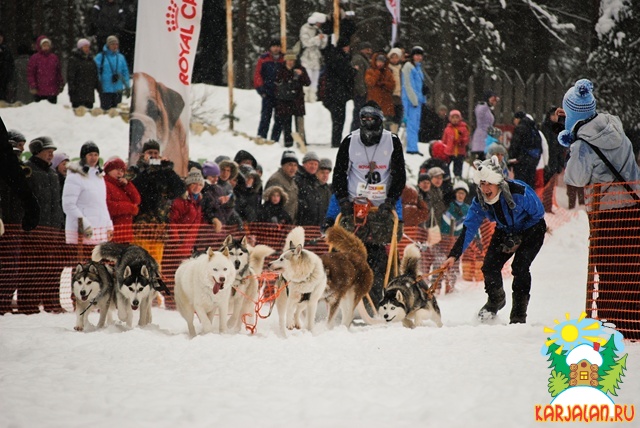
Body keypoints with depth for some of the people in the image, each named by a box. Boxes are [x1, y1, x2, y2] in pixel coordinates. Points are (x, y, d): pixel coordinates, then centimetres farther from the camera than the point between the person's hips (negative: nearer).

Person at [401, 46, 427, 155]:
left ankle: (412, 147, 13)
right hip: (411, 100, -9)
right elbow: (407, 85, -13)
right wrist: (413, 99, -17)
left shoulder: (418, 67, 20)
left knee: (415, 124, 9)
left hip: (418, 99, 9)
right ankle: (412, 148, -13)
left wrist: (422, 99, 17)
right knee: (412, 123, -11)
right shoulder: (408, 67, -7)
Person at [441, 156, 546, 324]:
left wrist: (519, 239, -19)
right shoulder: (479, 201, -20)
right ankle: (496, 300, 21)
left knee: (520, 267, -23)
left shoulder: (519, 192, -34)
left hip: (531, 229, -5)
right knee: (489, 266, -10)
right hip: (505, 231, 5)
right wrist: (454, 255, -29)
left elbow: (538, 214, -19)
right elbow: (468, 228, -18)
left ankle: (518, 315, -12)